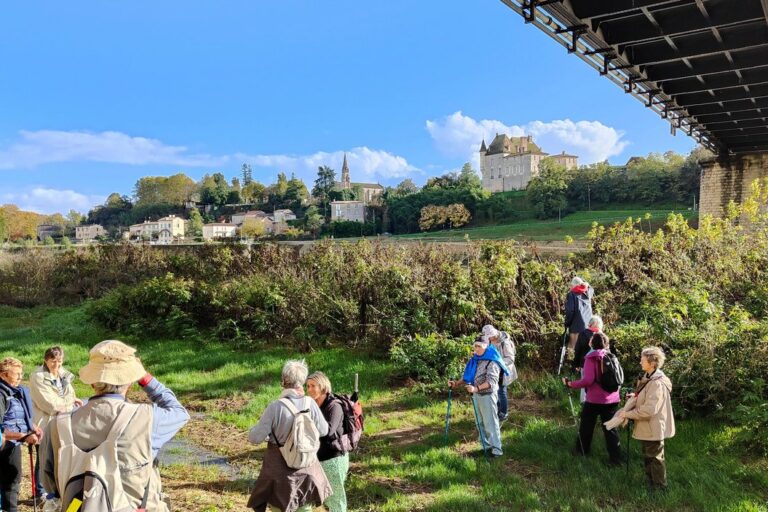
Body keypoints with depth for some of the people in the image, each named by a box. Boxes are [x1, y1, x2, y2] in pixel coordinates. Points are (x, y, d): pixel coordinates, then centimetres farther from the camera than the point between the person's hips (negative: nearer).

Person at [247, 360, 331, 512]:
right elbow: (323, 430, 0)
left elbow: (255, 438, -17)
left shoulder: (275, 407, -23)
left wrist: (260, 423, 2)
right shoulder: (310, 403, -13)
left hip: (281, 467, -3)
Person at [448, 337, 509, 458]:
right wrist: (456, 383, -2)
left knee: (490, 422, -7)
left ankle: (496, 449, -3)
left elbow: (491, 381, -26)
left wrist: (476, 388, -38)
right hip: (477, 395, 8)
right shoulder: (475, 360, 9)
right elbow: (468, 376, 13)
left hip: (487, 395, -8)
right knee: (480, 422, 13)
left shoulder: (492, 362, -15)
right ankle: (486, 444, 23)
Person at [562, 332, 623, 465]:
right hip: (612, 399, 4)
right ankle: (615, 458, 7)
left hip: (595, 399, -4)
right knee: (610, 428, 10)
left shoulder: (591, 358, -12)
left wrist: (571, 384, -10)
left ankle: (581, 450, 29)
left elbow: (588, 380, -19)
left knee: (586, 426, 14)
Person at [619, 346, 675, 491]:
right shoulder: (649, 378, 5)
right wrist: (635, 397, 2)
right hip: (648, 426, 9)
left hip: (653, 427, -9)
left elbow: (649, 409, -29)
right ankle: (650, 480, 37)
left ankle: (659, 486, 22)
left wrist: (628, 414, -22)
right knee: (648, 455, 22)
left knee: (655, 457, 7)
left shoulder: (657, 383, -26)